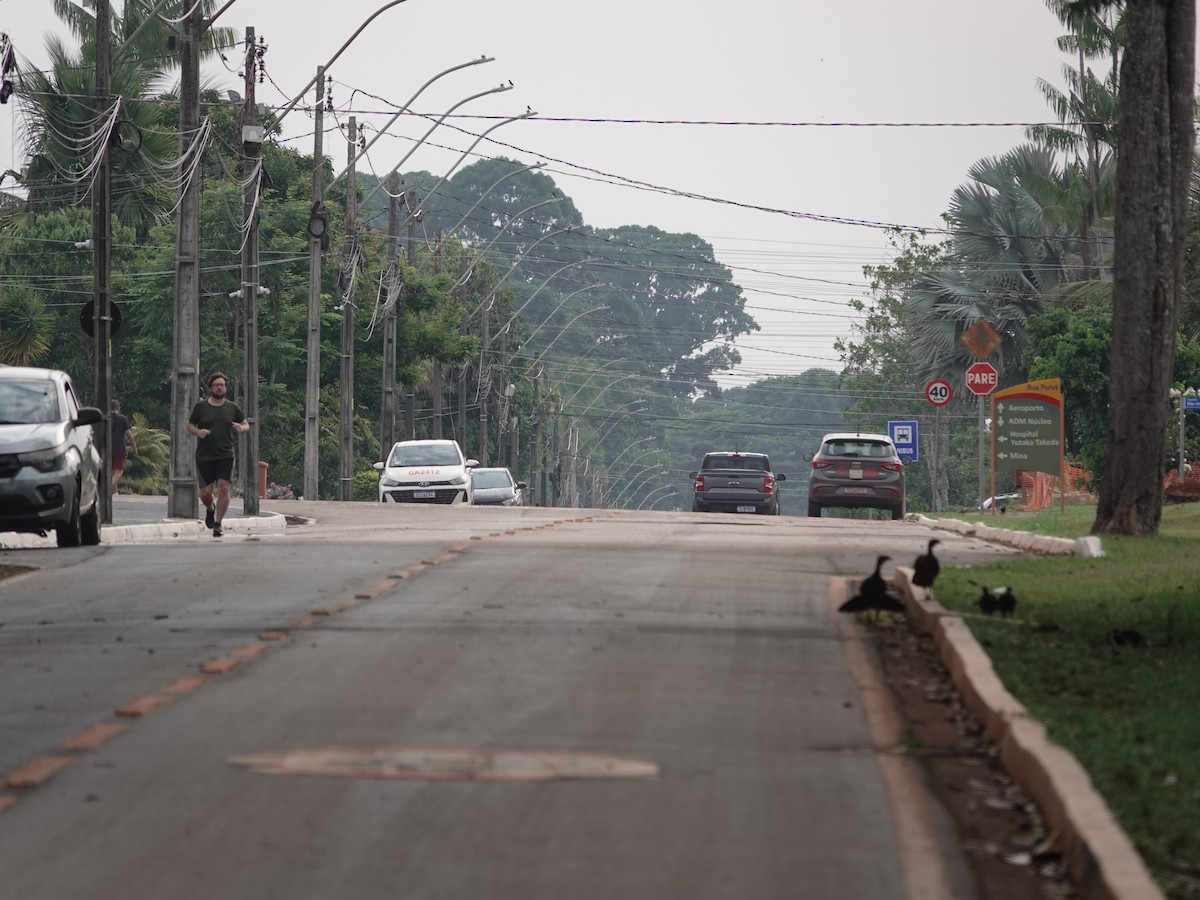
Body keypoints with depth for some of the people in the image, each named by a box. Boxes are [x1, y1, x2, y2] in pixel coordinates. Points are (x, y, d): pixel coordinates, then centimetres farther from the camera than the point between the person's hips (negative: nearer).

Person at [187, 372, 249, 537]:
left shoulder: (232, 408, 7)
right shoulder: (200, 407, 3)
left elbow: (246, 425, 15)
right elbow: (189, 425, 10)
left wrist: (241, 428, -9)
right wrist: (198, 431, -12)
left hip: (225, 456, 0)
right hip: (204, 456, 0)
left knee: (223, 487, -13)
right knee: (205, 492, 0)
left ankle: (218, 523, -4)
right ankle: (210, 509, 35)